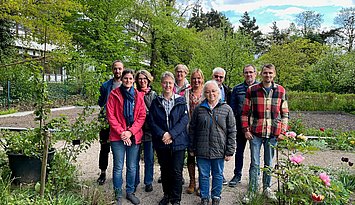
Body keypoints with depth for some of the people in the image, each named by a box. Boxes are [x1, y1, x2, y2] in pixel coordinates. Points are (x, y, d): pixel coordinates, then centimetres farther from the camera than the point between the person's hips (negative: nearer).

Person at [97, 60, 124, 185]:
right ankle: (103, 173, 22)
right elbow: (100, 103, 9)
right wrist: (106, 107, -8)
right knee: (104, 148, 7)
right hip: (107, 121, 0)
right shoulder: (105, 86, 5)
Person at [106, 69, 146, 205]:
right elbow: (110, 116, -5)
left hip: (134, 136, 2)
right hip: (118, 136, -2)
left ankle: (130, 192, 29)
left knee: (132, 167, 12)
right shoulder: (114, 94, -1)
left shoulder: (139, 95, 6)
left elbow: (142, 116, 2)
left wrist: (130, 131, -10)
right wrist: (121, 132, -13)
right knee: (118, 167, 5)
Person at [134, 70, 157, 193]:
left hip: (149, 130, 0)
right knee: (135, 158, 10)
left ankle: (148, 182, 24)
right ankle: (135, 182, 26)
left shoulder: (153, 94, 4)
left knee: (149, 158, 9)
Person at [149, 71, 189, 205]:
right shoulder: (156, 102, 5)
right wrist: (162, 135, -15)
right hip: (161, 143, 2)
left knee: (176, 172, 1)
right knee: (164, 170, 14)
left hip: (178, 142, -2)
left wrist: (171, 134, -18)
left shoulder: (181, 101, 1)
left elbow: (184, 120, -8)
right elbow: (152, 121, -1)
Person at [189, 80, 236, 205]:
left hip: (219, 151, 0)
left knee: (218, 175, 13)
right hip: (202, 150, 1)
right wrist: (191, 148, 5)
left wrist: (230, 151, -4)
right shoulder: (199, 109, 2)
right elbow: (192, 130, 7)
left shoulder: (227, 109, -1)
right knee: (203, 175, 12)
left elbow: (232, 132, -1)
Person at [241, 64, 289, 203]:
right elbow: (245, 112, 3)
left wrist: (283, 132, 2)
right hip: (255, 133, -1)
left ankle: (266, 188, 30)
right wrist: (246, 130, -3)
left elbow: (285, 113, 8)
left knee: (269, 163, 14)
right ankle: (252, 190, 16)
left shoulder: (281, 91, 4)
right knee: (255, 163, 3)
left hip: (273, 133, 1)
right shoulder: (252, 90, 0)